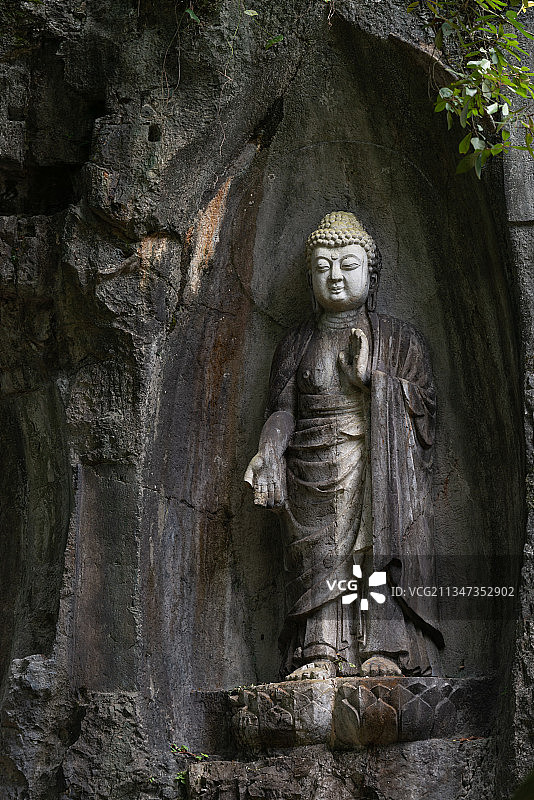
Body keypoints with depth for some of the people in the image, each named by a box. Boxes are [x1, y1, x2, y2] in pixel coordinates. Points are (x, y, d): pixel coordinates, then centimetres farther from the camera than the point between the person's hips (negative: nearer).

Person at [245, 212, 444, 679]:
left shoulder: (398, 339, 12)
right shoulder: (297, 343, 18)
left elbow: (424, 404, 6)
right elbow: (282, 409, 9)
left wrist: (372, 375, -7)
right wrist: (267, 454, -9)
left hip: (381, 469, -1)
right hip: (315, 473, 1)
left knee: (379, 547, -16)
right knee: (320, 554, -12)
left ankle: (384, 651, -19)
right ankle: (320, 656, -20)